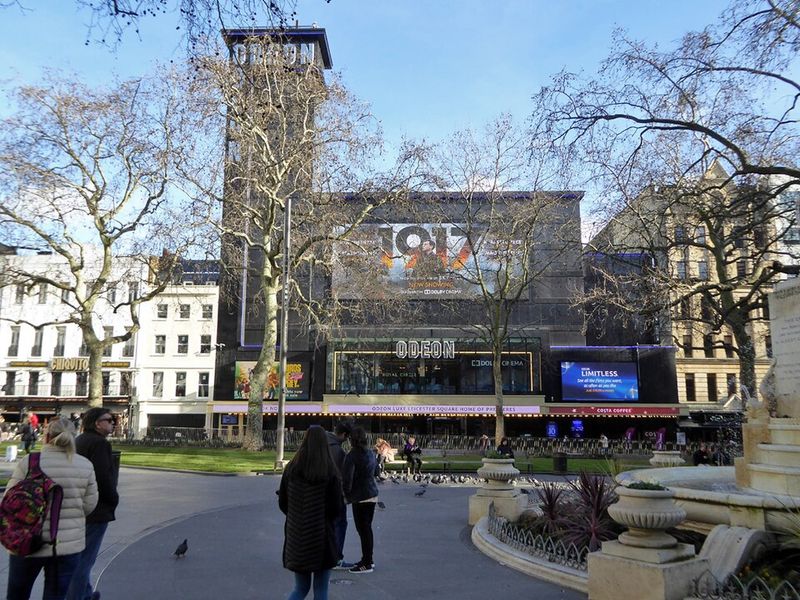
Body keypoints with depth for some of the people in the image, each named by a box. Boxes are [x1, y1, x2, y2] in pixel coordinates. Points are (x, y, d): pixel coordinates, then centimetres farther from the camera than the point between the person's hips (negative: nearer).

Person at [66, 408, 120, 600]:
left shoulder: (79, 441, 11)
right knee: (85, 558, -2)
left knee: (80, 555, 22)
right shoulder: (99, 443, -19)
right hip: (96, 511, -10)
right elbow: (104, 478, -24)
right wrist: (113, 500, -8)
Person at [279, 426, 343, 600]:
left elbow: (282, 503, 2)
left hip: (296, 537, 3)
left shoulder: (291, 468, -4)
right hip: (322, 537, -3)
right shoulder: (330, 473, -13)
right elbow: (336, 508, -10)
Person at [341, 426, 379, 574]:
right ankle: (368, 559, 27)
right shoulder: (371, 453, 8)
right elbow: (375, 469, 21)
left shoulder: (351, 456, -17)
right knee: (367, 528, 18)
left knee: (363, 530, -1)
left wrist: (346, 492, -5)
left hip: (360, 497, -8)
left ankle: (366, 564, 5)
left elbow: (347, 477, -19)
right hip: (372, 494, 8)